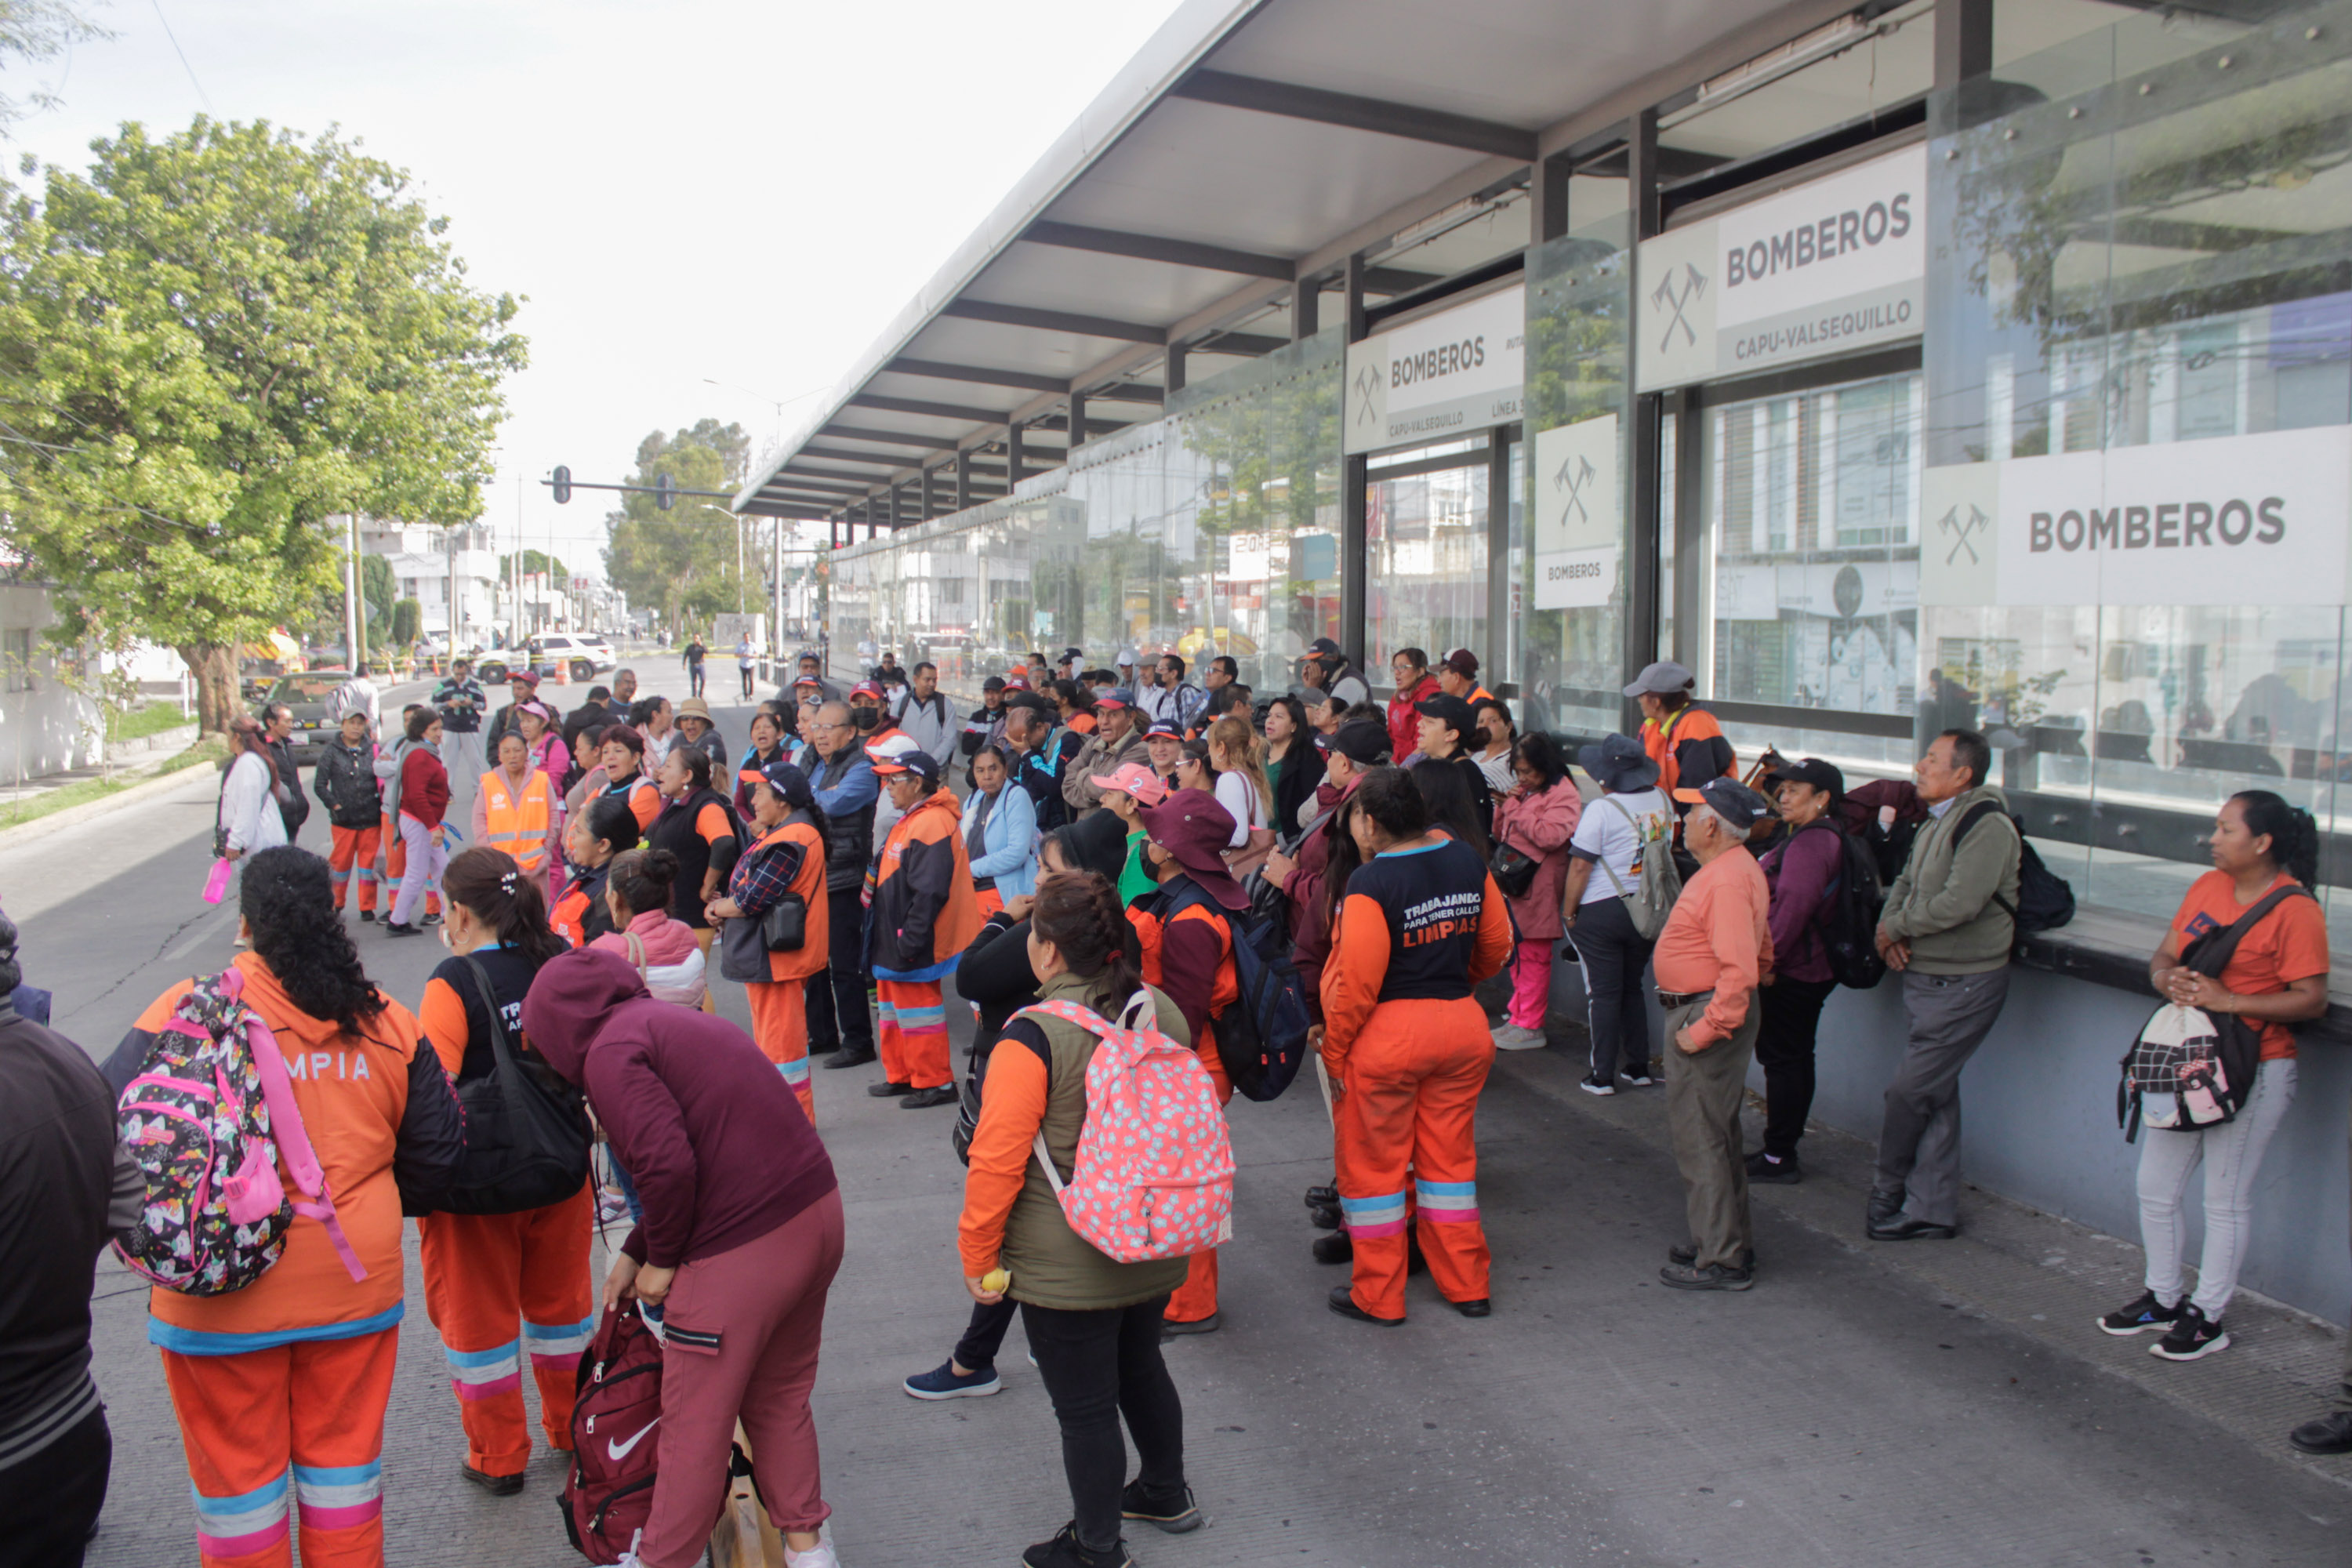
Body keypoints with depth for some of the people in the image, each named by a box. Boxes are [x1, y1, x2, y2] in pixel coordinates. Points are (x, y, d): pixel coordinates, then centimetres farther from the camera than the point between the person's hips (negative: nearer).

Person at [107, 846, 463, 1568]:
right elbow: (436, 1153, 3)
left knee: (237, 1463, 14)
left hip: (222, 1298, -3)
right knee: (343, 1450, 18)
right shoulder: (386, 1021, -1)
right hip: (356, 1284, 3)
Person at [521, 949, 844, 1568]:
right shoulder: (672, 1023, 19)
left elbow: (666, 1166, -20)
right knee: (780, 1397, 25)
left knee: (694, 1423, 11)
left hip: (744, 1250, -9)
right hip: (818, 1212, 9)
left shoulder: (611, 1050, -9)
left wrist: (662, 1259, -4)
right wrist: (635, 1251, 24)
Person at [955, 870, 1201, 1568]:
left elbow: (996, 1162, -21)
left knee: (1085, 1407, 10)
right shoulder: (1163, 1013, -3)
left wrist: (978, 1256, -7)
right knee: (1140, 1368, 28)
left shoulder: (1031, 1038, -23)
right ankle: (1166, 1494, 47)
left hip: (1066, 1268, -7)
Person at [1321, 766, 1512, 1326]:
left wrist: (1334, 1051, -7)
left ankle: (1377, 1296, 21)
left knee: (1373, 1164, 10)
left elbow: (1356, 981, -19)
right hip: (1465, 1027, 6)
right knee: (1450, 1155, 19)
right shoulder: (1467, 861, 0)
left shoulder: (1370, 883, -19)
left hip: (1387, 1034, -6)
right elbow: (1497, 945, 10)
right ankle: (1466, 1286, 28)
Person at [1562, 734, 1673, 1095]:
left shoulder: (1602, 809, -17)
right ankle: (1639, 1068, 22)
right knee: (1632, 988, 18)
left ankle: (1602, 1076, 7)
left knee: (1603, 993, 2)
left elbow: (1580, 865, -15)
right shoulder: (1662, 800, 2)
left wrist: (1568, 913, -5)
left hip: (1602, 912, -5)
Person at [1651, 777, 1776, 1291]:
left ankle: (1721, 1260, 5)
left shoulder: (1727, 881, -23)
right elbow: (1763, 953, 21)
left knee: (1698, 1139, -3)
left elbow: (1740, 970, -30)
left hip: (1707, 1014, -11)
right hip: (1712, 1013, 11)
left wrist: (1704, 1030, -26)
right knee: (1718, 1135, 19)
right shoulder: (1734, 870, 12)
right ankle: (1731, 1244, 30)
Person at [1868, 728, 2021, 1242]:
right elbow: (1905, 883, 17)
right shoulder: (1937, 822, 13)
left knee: (1910, 1090, -6)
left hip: (1963, 984, -9)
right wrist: (1891, 929, -4)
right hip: (1925, 977, 9)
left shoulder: (1986, 825, -17)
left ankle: (1888, 1192, 13)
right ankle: (1931, 1210, 20)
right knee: (1936, 1093, 13)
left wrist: (1895, 927, -12)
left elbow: (1959, 905, -26)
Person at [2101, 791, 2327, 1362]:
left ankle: (2208, 1318, 20)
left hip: (2254, 1073, -7)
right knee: (2154, 1189, 14)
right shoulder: (2207, 886, 6)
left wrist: (2228, 1000, -23)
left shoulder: (2295, 911, -14)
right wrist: (2170, 981, -10)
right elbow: (2163, 956, 12)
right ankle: (2164, 1298, 31)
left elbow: (2312, 1000, -18)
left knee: (2226, 1200, 5)